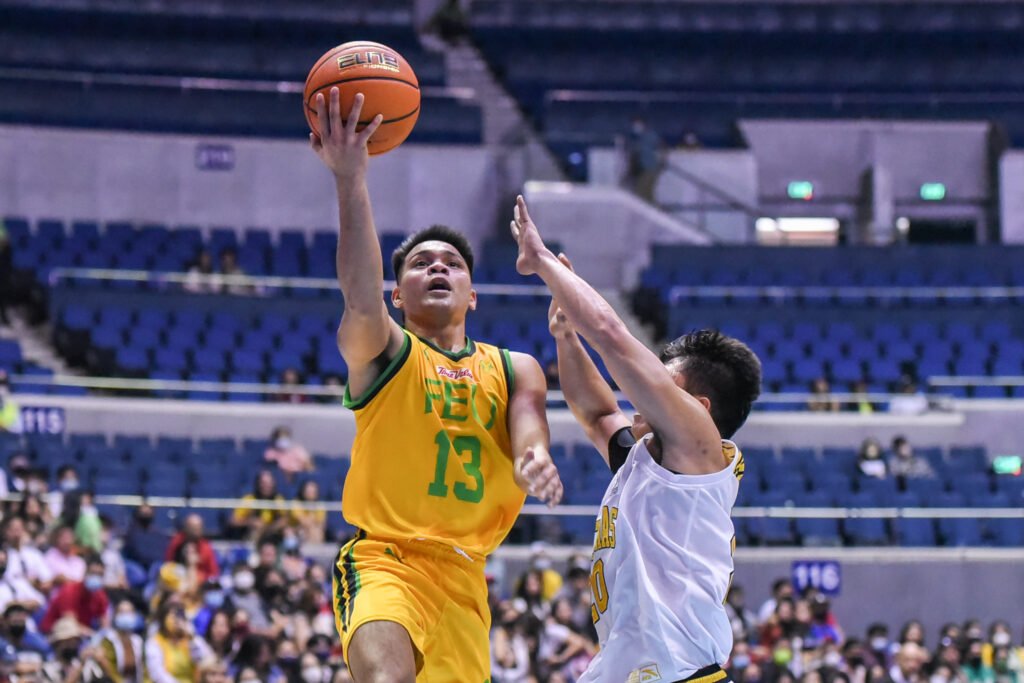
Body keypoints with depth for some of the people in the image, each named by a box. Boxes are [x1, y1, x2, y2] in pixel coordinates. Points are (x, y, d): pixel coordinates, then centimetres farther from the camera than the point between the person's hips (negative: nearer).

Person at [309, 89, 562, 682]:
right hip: (383, 559, -5)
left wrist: (535, 464, -31)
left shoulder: (514, 370, 15)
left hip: (463, 572, 5)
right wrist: (351, 178, -32)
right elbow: (361, 300, -21)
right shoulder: (380, 353, 2)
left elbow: (527, 432, -5)